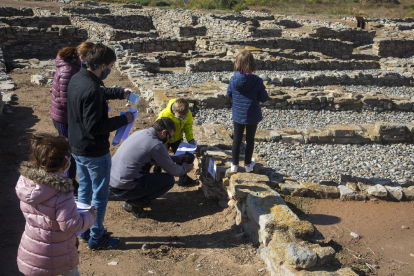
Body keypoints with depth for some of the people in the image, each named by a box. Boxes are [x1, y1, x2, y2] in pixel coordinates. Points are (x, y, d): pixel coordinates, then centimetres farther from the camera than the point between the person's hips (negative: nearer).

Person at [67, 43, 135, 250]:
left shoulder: (77, 79, 2)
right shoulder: (91, 90, -29)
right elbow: (94, 126, -29)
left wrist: (121, 93, 17)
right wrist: (123, 120, -21)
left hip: (77, 148, 9)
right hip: (95, 152, -9)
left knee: (84, 190, 22)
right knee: (100, 195, 7)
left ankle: (85, 231, 37)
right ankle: (96, 238, 21)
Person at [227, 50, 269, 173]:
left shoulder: (233, 80, -13)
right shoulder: (257, 81, -19)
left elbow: (229, 94, 2)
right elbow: (263, 98, -12)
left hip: (238, 115, 1)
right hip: (252, 116, -1)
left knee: (237, 139, 17)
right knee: (250, 139, 17)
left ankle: (234, 164, 27)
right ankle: (248, 164, 31)